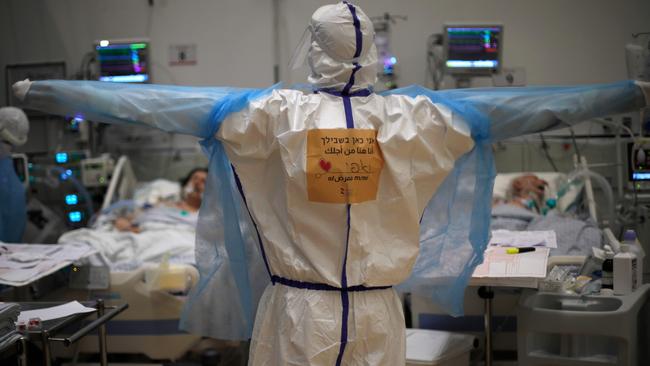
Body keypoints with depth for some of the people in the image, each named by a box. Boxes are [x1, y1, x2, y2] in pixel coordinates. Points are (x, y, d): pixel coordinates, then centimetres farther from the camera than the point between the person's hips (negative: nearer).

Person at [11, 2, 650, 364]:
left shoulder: (278, 113, -9)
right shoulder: (412, 116, -5)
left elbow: (165, 104, -7)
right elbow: (520, 108, 2)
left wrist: (45, 92, 0)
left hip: (298, 312, -1)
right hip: (375, 315, 1)